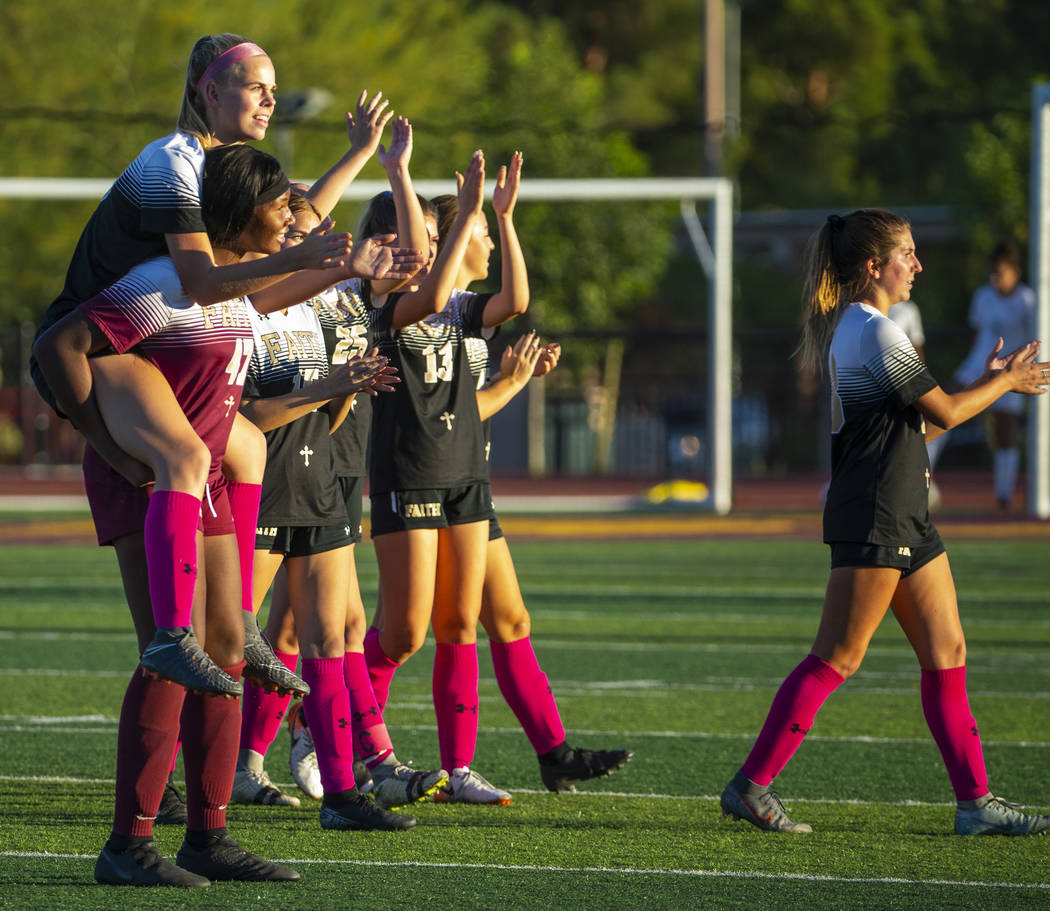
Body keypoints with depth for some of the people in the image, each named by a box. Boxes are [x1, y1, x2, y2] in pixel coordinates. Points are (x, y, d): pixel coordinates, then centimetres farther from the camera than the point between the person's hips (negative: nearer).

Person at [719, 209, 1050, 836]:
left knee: (947, 653, 7)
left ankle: (975, 801, 8)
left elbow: (916, 424, 21)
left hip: (904, 516, 10)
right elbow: (943, 413, -12)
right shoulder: (873, 331, -15)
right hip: (872, 519, -10)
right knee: (837, 659, -8)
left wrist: (986, 384, 16)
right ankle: (750, 786, -3)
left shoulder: (854, 328, 17)